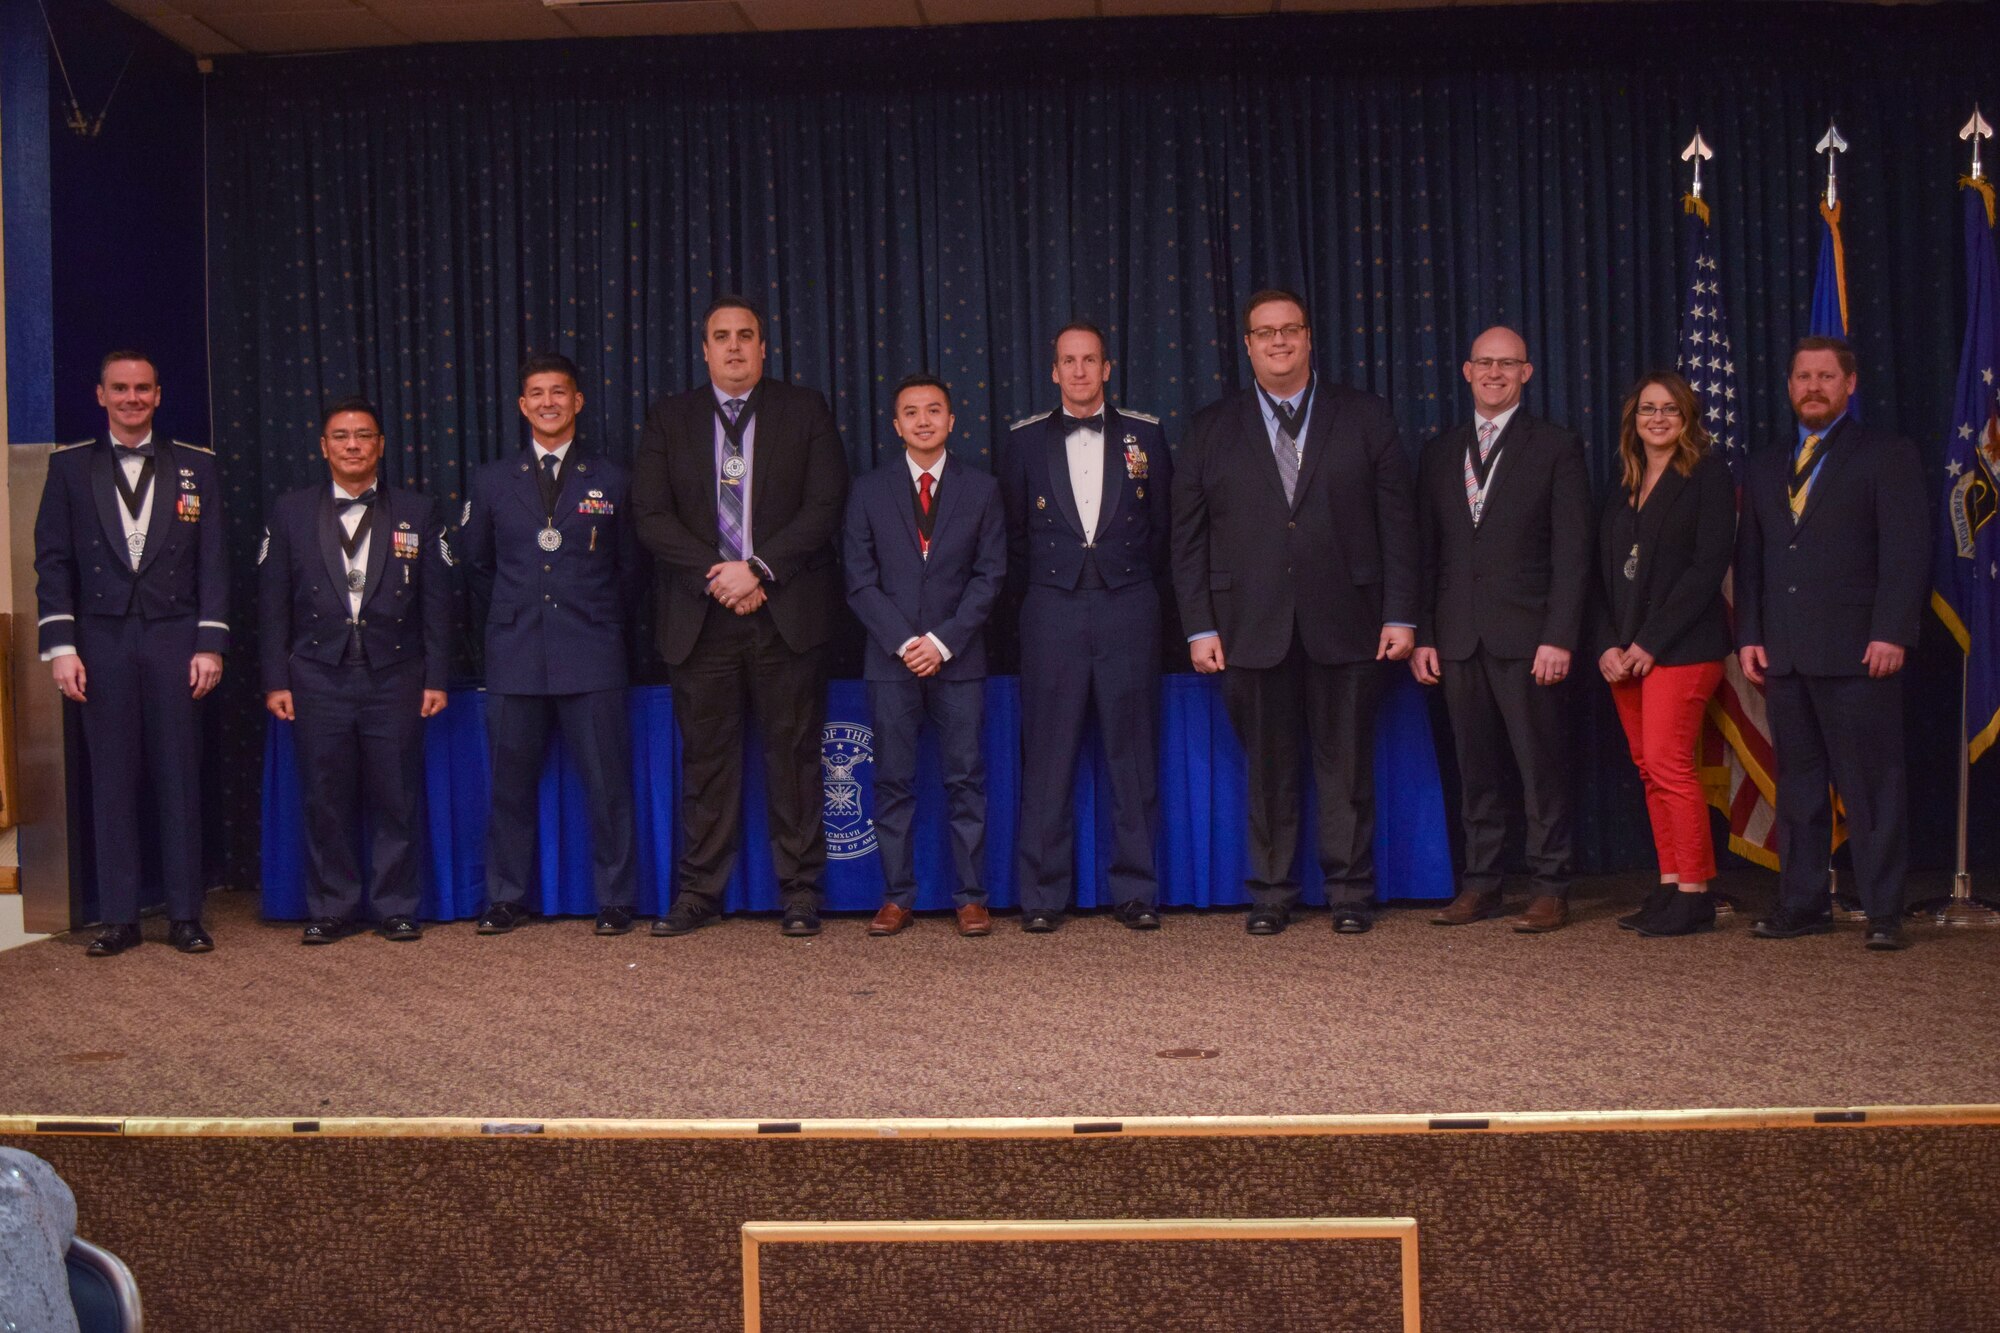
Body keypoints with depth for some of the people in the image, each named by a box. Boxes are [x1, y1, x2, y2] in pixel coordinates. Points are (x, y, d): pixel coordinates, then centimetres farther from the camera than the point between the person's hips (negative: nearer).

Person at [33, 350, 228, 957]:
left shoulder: (196, 466, 8)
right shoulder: (70, 467, 8)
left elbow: (213, 561, 4)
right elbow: (53, 561, 4)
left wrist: (210, 643, -3)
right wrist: (60, 645, -4)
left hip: (174, 641, 0)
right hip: (102, 642, 0)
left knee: (179, 777, 2)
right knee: (112, 781, 3)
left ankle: (184, 914, 9)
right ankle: (119, 917, 9)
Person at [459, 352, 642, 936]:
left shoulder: (610, 481, 8)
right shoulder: (492, 481, 10)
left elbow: (628, 568, 16)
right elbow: (475, 563, 21)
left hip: (591, 656, -1)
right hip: (515, 657, 1)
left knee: (608, 784, -2)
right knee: (511, 785, 4)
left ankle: (615, 902, 8)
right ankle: (507, 899, 16)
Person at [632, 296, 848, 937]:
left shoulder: (804, 410, 7)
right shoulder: (670, 418, 11)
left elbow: (825, 505, -2)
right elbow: (651, 515, 2)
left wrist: (759, 568, -12)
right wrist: (716, 574, -10)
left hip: (787, 611, -1)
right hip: (700, 615, 1)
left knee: (794, 754, 2)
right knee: (705, 757, 4)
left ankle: (800, 894, 9)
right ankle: (698, 893, 12)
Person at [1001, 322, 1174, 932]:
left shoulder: (1144, 434, 8)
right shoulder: (1025, 439, 7)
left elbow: (1161, 524, 12)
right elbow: (1015, 530, 12)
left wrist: (1138, 584, 9)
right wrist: (1037, 590, 9)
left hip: (1127, 607, 1)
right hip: (1052, 609, 0)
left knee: (1133, 751, 3)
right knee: (1047, 756, 0)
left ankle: (1135, 892, 11)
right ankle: (1042, 896, 7)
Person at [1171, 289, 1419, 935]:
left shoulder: (1364, 416, 8)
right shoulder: (1211, 430, 10)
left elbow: (1398, 522, 5)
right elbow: (1188, 537, 7)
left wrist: (1401, 615, -2)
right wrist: (1200, 626, -1)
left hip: (1344, 624, 0)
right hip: (1252, 628, 1)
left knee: (1347, 767, 4)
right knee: (1267, 769, 5)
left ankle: (1350, 893, 15)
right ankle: (1270, 893, 16)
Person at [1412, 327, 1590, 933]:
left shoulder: (1556, 447, 3)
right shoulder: (1440, 452, 14)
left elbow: (1572, 551, -3)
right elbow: (1425, 550, 13)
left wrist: (1559, 637, -11)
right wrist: (1421, 635, 5)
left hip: (1527, 634, -3)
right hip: (1458, 636, 4)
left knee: (1542, 766, -2)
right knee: (1475, 768, 7)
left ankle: (1550, 888, 6)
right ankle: (1480, 882, 15)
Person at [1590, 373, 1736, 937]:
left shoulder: (1708, 474, -2)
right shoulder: (1622, 487, 17)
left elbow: (1709, 564, -11)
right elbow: (1603, 572, 15)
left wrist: (1651, 643, -14)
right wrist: (1606, 645, -1)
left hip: (1681, 646, -6)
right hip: (1623, 651, 6)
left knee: (1668, 763, -12)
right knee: (1649, 768, 6)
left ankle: (1694, 894, -5)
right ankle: (1670, 886, 12)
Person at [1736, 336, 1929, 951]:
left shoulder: (1888, 456, 3)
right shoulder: (1764, 468, 19)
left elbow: (1906, 551, -5)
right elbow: (1749, 560, 17)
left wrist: (1891, 634, -14)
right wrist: (1749, 636, 7)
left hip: (1856, 652, -5)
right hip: (1783, 655, 5)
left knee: (1871, 787, -3)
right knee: (1797, 787, 8)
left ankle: (1883, 914, 2)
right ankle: (1801, 904, 13)